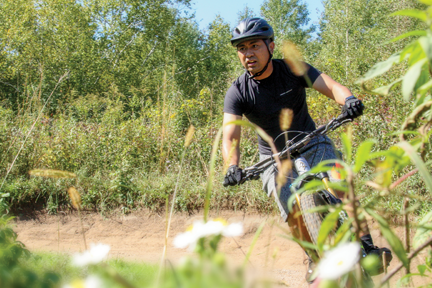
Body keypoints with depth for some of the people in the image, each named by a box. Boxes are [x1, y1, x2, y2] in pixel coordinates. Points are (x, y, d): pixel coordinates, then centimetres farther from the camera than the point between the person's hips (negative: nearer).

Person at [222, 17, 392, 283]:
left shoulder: (293, 70, -12)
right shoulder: (238, 93, -14)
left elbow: (331, 86, -24)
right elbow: (230, 137, -22)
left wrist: (349, 99, -47)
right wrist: (232, 167, -43)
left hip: (312, 145, 0)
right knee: (293, 211, -17)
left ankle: (367, 246, -19)